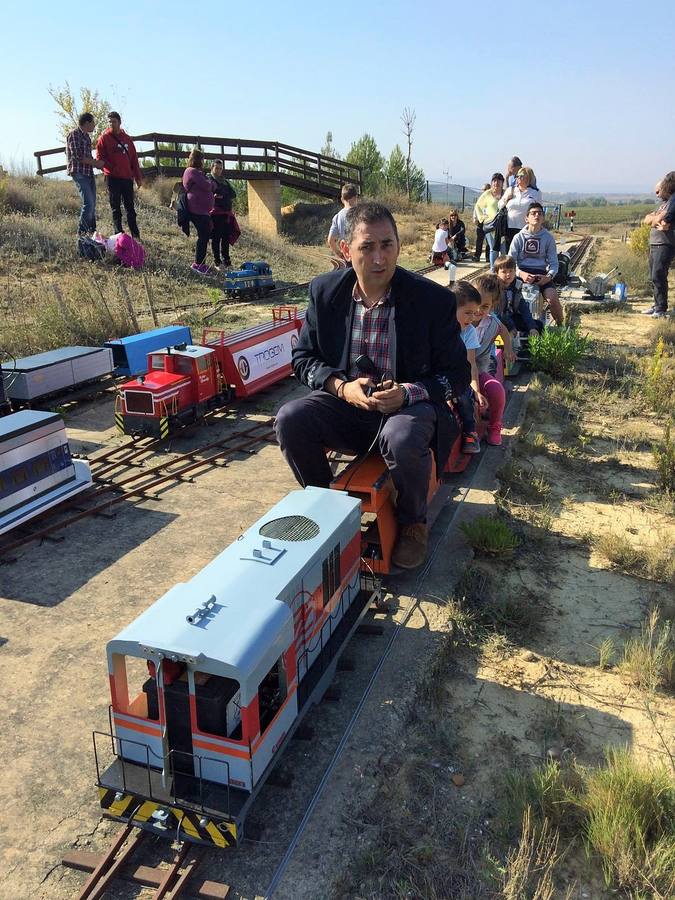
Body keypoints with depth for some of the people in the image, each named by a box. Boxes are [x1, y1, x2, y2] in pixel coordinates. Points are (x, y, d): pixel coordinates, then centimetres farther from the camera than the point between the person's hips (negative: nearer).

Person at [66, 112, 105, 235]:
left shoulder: (86, 136, 19)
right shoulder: (74, 134, -9)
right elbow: (77, 156, -17)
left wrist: (97, 163, 9)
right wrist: (95, 163, -11)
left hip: (89, 173, 9)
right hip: (79, 173, -9)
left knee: (92, 204, 8)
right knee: (88, 203, -17)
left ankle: (92, 231, 14)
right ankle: (82, 232, -10)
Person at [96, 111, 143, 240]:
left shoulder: (127, 139, 13)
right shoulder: (104, 138, 1)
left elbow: (134, 159, 14)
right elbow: (100, 158, -4)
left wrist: (138, 177, 10)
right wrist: (112, 168, -18)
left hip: (127, 178, 3)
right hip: (112, 178, -3)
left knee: (130, 207, 7)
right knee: (116, 208, 2)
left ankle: (135, 234, 11)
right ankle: (118, 233, 6)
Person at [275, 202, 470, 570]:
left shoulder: (434, 300, -11)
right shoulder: (325, 291, -3)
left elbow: (457, 374, -5)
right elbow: (303, 357, 5)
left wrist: (408, 393, -25)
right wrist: (341, 386, -16)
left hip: (408, 404, -3)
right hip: (344, 401, 3)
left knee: (403, 439, -37)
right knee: (290, 420, -24)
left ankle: (412, 522, -3)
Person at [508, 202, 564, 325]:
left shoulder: (548, 238, 9)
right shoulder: (519, 237, 7)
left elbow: (553, 263, 9)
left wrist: (549, 276, -13)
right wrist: (521, 273, -18)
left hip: (541, 273, 0)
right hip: (522, 272, 0)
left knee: (552, 298, -25)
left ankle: (561, 326, -1)